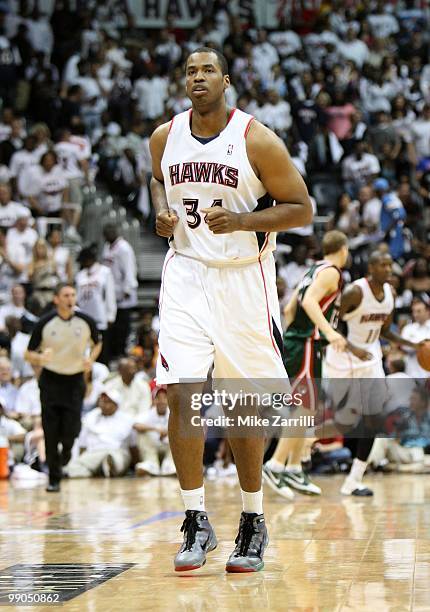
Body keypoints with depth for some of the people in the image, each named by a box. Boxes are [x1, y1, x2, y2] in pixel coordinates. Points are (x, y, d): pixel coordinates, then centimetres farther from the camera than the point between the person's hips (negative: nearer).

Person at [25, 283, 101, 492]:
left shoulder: (85, 322, -6)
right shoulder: (44, 323, -9)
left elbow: (97, 343, 13)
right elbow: (29, 354, -2)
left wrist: (91, 358, -7)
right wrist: (40, 358, -25)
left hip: (75, 381, 1)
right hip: (50, 380, -1)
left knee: (70, 431, -8)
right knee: (51, 433, -4)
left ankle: (66, 449, 30)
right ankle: (54, 479, 7)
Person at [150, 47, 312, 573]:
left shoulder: (257, 140, -11)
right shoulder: (165, 137, 2)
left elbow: (301, 209, -7)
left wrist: (240, 220, -21)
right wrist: (161, 212, 2)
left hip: (244, 279, -2)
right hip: (186, 274, 2)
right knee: (182, 395, -12)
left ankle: (252, 524, 21)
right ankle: (197, 524, -3)